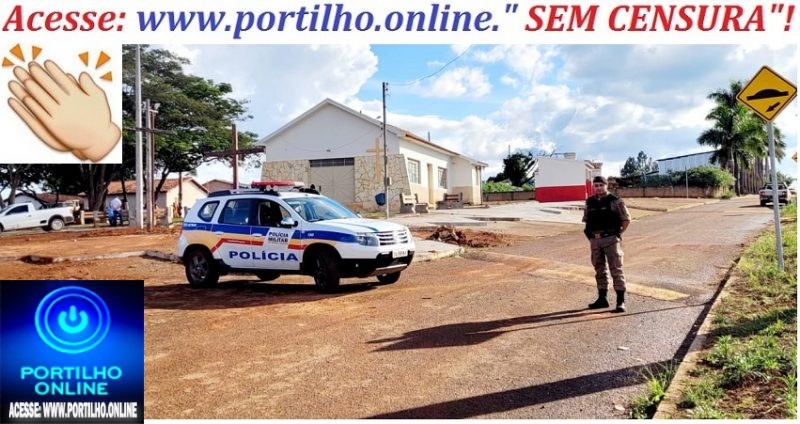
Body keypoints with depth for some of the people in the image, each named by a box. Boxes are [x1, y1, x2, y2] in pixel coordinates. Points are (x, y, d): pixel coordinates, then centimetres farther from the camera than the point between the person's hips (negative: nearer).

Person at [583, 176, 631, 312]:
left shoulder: (615, 201, -3)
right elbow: (586, 220, 20)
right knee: (599, 270, 12)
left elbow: (626, 219, 0)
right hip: (595, 240, 5)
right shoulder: (590, 203, 10)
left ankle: (621, 301, -1)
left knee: (616, 269, -4)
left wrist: (617, 233, -3)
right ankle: (602, 299, 22)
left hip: (611, 240, -5)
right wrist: (590, 234, 9)